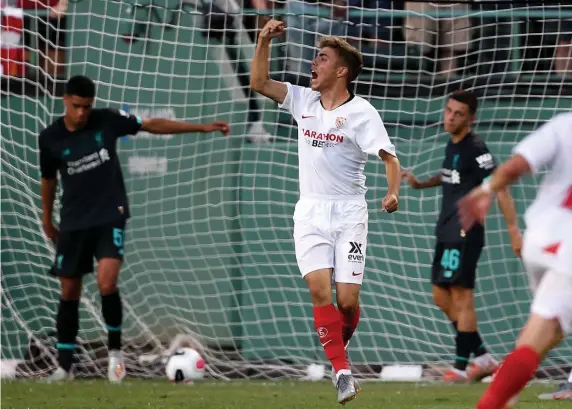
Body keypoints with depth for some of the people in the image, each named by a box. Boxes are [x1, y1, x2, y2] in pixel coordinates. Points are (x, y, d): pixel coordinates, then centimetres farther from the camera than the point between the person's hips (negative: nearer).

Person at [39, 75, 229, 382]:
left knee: (107, 283, -19)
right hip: (73, 222, 2)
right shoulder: (50, 138, -4)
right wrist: (47, 218, 21)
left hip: (110, 217, -2)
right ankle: (64, 366, 13)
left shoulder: (106, 120, -7)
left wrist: (203, 128, -2)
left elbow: (153, 125, -1)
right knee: (69, 292, 5)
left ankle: (114, 351, 1)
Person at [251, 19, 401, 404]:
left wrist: (393, 193, -29)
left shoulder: (361, 112, -7)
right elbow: (259, 83, 8)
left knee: (348, 299, -8)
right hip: (310, 213, 4)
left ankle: (339, 345, 24)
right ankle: (342, 370, -13)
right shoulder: (303, 101, 8)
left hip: (348, 213, -3)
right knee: (319, 290, -15)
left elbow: (389, 157, -12)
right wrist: (264, 41, -3)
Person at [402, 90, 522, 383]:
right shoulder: (452, 145, 13)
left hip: (465, 233, -10)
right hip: (447, 232, 10)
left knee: (461, 295, -9)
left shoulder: (476, 149, -14)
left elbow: (499, 189, -18)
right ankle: (483, 358, 18)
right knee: (441, 296, 11)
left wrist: (513, 230, -23)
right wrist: (420, 184, 26)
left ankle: (462, 366, -5)